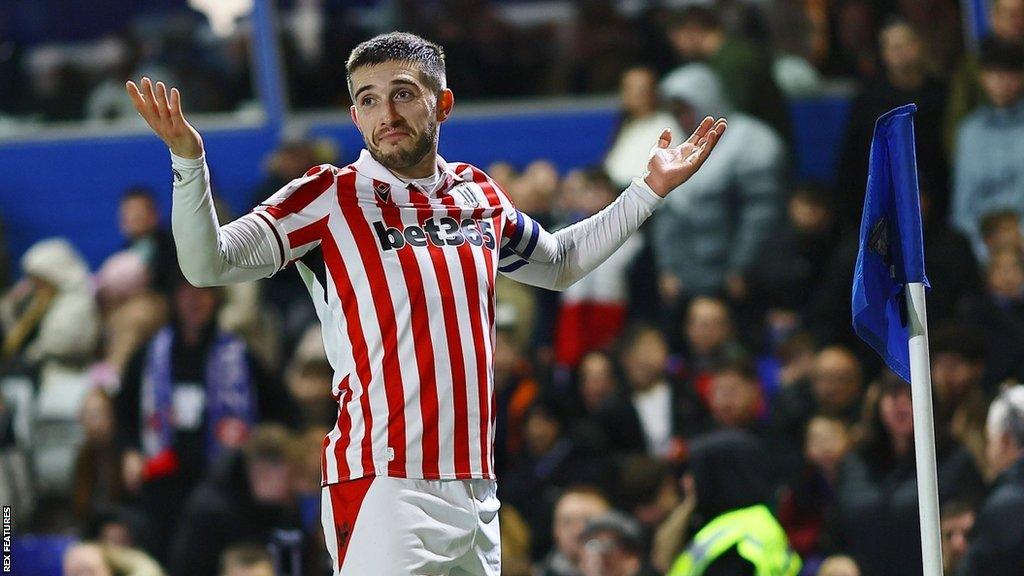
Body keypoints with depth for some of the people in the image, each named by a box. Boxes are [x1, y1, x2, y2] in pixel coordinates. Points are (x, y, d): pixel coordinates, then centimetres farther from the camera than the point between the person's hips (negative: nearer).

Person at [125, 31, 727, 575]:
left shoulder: (480, 197, 14)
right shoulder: (330, 199, -2)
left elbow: (560, 264, 34)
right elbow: (208, 263, -11)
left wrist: (649, 190, 31)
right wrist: (188, 158, -24)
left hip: (476, 491, 6)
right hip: (384, 489, -5)